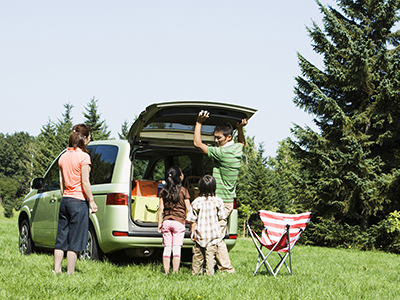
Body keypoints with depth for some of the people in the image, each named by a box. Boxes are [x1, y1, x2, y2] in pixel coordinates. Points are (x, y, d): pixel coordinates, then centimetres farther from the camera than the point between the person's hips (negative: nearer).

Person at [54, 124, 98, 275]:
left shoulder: (63, 157, 9)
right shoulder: (83, 156, -11)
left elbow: (62, 182, 12)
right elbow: (85, 183, -14)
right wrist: (92, 201, -8)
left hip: (65, 200, 7)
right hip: (79, 201, -7)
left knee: (61, 239, 10)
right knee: (74, 241, -2)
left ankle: (57, 270, 10)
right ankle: (70, 273, 0)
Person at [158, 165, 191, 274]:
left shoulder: (164, 191, 4)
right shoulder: (183, 190, -5)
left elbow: (161, 208, 3)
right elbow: (188, 209, -3)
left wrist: (160, 223, 8)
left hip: (166, 221, 3)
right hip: (179, 222, -3)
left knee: (167, 248, 7)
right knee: (176, 249, -2)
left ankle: (166, 272, 7)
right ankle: (175, 272, -3)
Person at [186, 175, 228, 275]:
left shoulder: (196, 202, -7)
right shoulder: (218, 201, -5)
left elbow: (192, 220, -4)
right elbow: (221, 217, 4)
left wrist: (192, 231, 5)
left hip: (200, 233, 0)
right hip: (213, 233, 0)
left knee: (198, 255, 12)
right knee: (210, 254, 2)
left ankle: (196, 272, 20)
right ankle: (209, 273, -3)